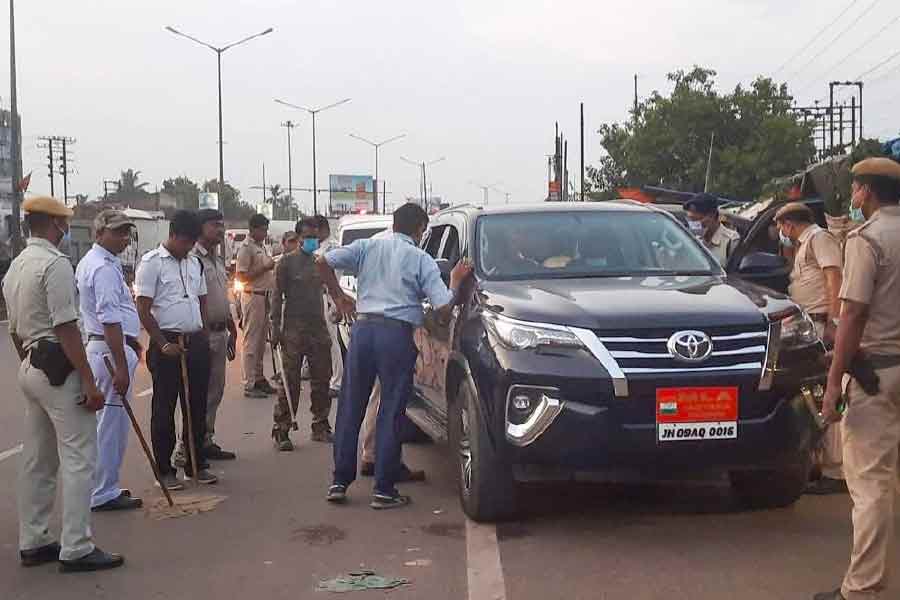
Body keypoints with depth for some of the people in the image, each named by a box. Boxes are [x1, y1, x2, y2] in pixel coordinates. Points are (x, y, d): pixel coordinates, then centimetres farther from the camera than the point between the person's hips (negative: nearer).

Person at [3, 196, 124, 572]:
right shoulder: (55, 263, -15)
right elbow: (66, 328, -20)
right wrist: (88, 381, -19)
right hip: (59, 368, -10)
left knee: (37, 459, 14)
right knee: (78, 458, -6)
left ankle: (32, 542, 21)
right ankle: (76, 549, -5)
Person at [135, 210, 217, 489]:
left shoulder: (194, 263, 13)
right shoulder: (152, 262, -7)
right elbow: (143, 310, -11)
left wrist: (204, 336, 9)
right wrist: (164, 345, -15)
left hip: (196, 343, 6)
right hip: (167, 344, -6)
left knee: (197, 406, 11)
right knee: (164, 409, 2)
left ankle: (197, 465, 20)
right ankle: (164, 470, 9)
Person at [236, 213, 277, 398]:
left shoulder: (263, 247, 16)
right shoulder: (246, 248, -12)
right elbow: (241, 276, -19)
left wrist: (273, 268, 10)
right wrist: (265, 268, -20)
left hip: (265, 296, 9)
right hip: (253, 296, -9)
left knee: (261, 341, 14)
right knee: (251, 341, -6)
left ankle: (259, 378, 21)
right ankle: (249, 385, -4)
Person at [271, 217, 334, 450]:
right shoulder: (287, 262, -2)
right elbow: (278, 296, -4)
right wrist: (275, 328, -10)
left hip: (319, 327, 5)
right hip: (294, 329, -5)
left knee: (322, 379, 9)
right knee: (290, 382, -6)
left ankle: (321, 426, 19)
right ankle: (281, 430, -2)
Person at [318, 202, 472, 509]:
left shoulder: (367, 247, 9)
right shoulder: (422, 260, 2)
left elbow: (324, 262, 3)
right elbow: (444, 308, -6)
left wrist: (337, 295, 17)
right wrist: (456, 280, 12)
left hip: (363, 328, 3)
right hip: (397, 334, -3)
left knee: (350, 407, 11)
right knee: (390, 413, 3)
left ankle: (339, 482, 15)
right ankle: (384, 490, 6)